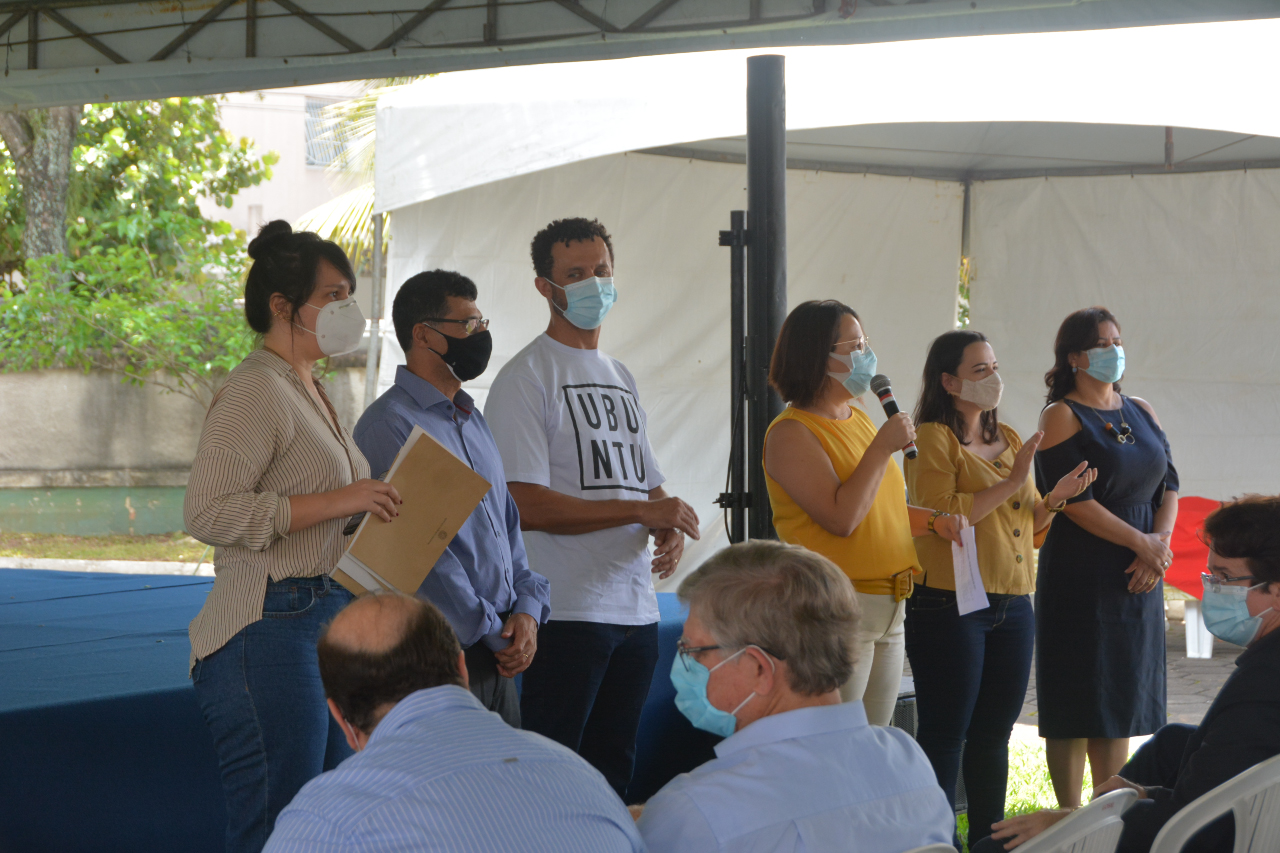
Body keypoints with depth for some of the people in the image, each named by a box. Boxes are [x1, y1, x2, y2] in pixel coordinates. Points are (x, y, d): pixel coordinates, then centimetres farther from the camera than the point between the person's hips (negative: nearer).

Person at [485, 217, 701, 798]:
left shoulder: (621, 378, 18)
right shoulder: (525, 378, -7)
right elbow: (528, 505, -16)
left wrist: (670, 531, 0)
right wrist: (641, 511, -18)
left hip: (636, 611, 8)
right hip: (568, 613, -7)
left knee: (614, 772, 13)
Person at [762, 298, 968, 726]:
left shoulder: (858, 418, 15)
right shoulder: (791, 432, -12)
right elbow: (841, 517, -22)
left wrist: (935, 521, 7)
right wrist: (883, 447, -17)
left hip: (888, 610, 9)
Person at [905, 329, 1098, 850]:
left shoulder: (1008, 439, 18)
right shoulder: (932, 438, -5)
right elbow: (942, 517, -17)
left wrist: (1056, 498, 4)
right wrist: (1012, 482, -16)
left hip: (1013, 606, 7)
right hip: (949, 606, -7)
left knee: (993, 734, 11)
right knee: (945, 735, -4)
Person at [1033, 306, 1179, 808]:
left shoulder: (1141, 412, 14)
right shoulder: (1062, 417, -6)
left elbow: (1169, 484, 10)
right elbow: (1075, 501, -14)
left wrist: (1161, 539, -7)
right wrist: (1142, 543, -13)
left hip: (1137, 578, 6)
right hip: (1081, 578, -6)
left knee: (1122, 700, 8)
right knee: (1076, 708, -3)